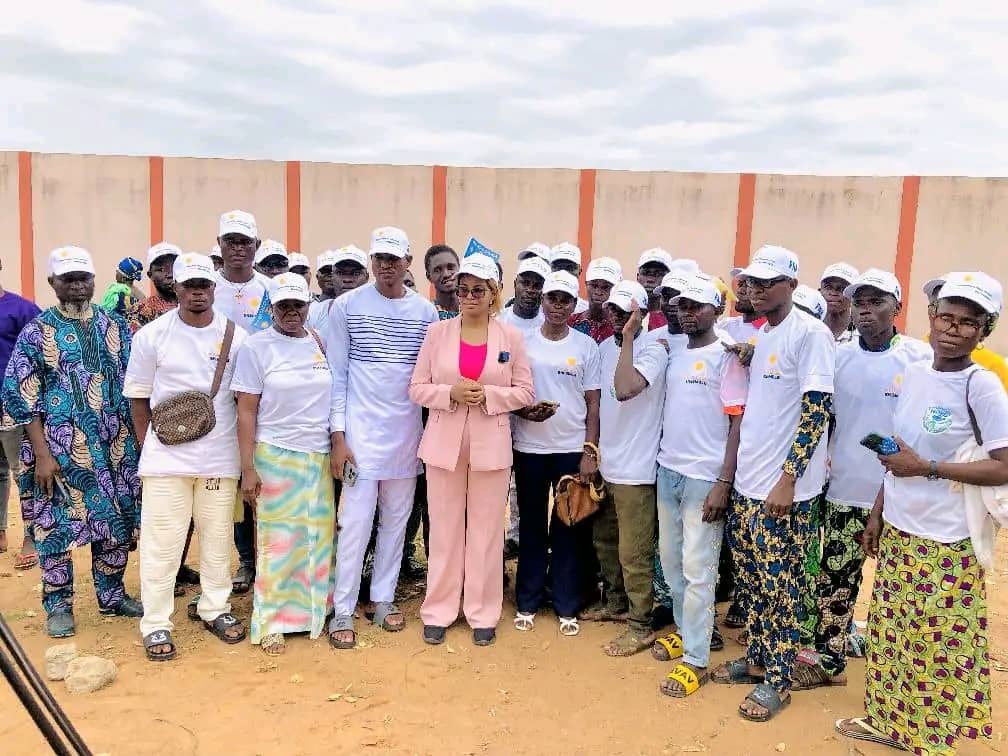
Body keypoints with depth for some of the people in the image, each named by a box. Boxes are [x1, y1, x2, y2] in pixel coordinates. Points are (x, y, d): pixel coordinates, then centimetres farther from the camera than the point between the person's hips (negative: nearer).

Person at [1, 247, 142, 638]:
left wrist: (140, 439, 3)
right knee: (57, 522, 4)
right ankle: (58, 604, 20)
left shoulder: (115, 326, 6)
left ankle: (112, 594, 27)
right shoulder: (36, 332, -4)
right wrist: (42, 455, -12)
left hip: (115, 446, 3)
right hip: (60, 448, -3)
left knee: (116, 519, 11)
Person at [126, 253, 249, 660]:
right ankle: (156, 624, 13)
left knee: (217, 538, 11)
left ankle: (214, 608, 27)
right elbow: (138, 397, 5)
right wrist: (148, 447, 3)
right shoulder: (151, 335, -1)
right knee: (162, 541, 2)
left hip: (220, 457, 2)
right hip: (166, 457, -1)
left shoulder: (235, 336, 1)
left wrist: (244, 452, 6)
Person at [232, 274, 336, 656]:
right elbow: (246, 410, -5)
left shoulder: (321, 344, 8)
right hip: (275, 457, -3)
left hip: (319, 457, 3)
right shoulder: (256, 347, -3)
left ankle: (312, 610, 23)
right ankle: (271, 622, 16)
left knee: (319, 537, 6)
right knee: (277, 540, 2)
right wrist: (247, 469, -9)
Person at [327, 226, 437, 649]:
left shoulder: (426, 312, 4)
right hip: (360, 429, -3)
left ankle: (382, 599, 25)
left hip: (406, 431, 3)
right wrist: (338, 436, -7)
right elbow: (336, 374, -2)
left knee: (396, 518, 11)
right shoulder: (347, 306, -2)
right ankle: (342, 611, 9)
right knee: (356, 521, -2)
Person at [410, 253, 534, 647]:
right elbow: (417, 388, 1)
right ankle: (439, 610, 21)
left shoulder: (511, 337, 1)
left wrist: (488, 396, -15)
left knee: (486, 531, 7)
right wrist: (450, 393, -17)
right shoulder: (437, 333, 2)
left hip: (490, 445, 0)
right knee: (444, 529, 8)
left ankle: (483, 613, 20)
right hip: (444, 443, 1)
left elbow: (524, 391, 1)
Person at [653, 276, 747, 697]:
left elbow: (738, 423, -12)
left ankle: (696, 659, 7)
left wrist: (724, 483, -16)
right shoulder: (672, 356, 10)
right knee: (670, 560, 15)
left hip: (705, 477, -6)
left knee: (697, 569, -2)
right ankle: (685, 630, 32)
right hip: (667, 471, 7)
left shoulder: (726, 357, -8)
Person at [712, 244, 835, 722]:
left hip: (783, 486, -7)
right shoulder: (755, 336, 12)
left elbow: (816, 413, -16)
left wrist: (788, 478, -19)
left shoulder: (811, 334, -12)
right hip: (748, 481, 8)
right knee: (751, 579, 16)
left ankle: (777, 680, 16)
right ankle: (757, 659, 31)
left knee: (780, 585, 3)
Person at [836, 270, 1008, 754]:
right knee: (890, 630, 17)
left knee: (939, 645, 6)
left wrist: (927, 468, -20)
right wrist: (877, 513, 13)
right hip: (897, 531, 7)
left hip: (946, 543, -6)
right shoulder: (913, 374, 5)